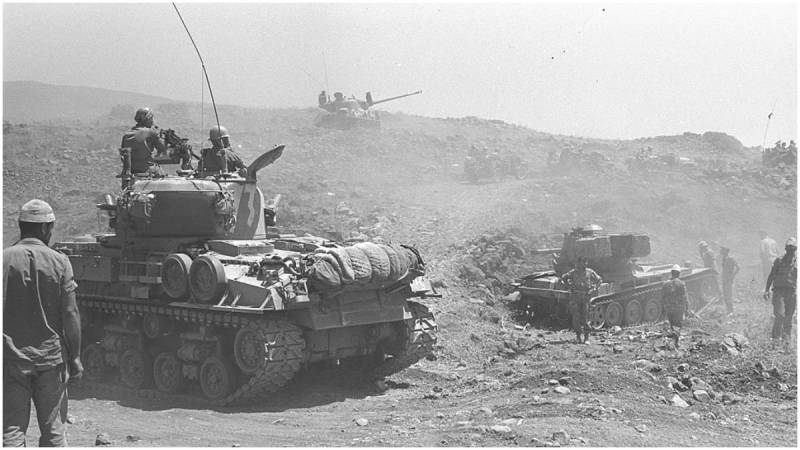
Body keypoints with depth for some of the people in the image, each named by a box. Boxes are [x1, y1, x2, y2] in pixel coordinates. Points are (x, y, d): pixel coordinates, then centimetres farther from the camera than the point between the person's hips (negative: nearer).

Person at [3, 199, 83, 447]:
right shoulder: (59, 262, -5)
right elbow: (70, 315, -6)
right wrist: (74, 357, 3)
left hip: (11, 359, 0)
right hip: (51, 357, 0)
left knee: (12, 431, 5)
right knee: (53, 430, 11)